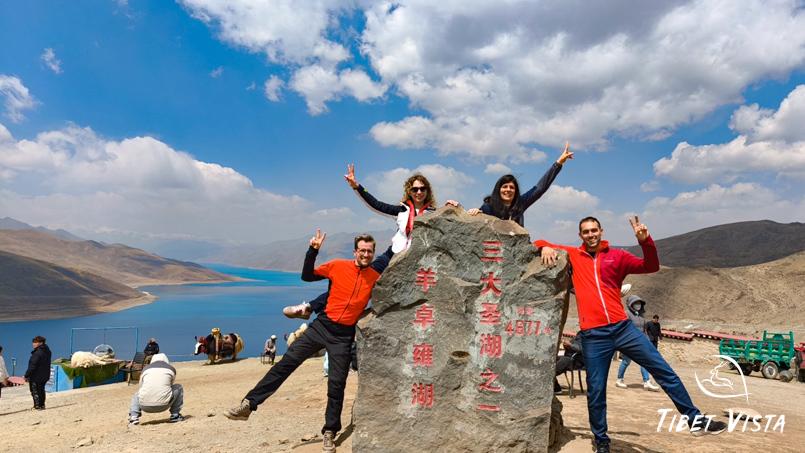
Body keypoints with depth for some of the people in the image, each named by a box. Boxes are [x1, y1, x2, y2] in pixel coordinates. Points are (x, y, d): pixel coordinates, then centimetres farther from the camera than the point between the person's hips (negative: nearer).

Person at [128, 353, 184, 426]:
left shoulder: (145, 369, 21)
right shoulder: (171, 368, 17)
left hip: (145, 406, 3)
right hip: (163, 405, -2)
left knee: (137, 394, 36)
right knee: (178, 387, 25)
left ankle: (134, 417, 15)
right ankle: (175, 415, 19)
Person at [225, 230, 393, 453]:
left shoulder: (375, 275, -1)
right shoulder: (338, 266, -2)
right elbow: (307, 275, 3)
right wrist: (313, 251, -9)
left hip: (344, 336, 0)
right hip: (322, 325, 0)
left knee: (337, 384, 1)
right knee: (286, 362, -4)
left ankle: (330, 433, 18)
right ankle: (249, 404, 3)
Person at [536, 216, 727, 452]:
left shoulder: (616, 255, 8)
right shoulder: (573, 256, 7)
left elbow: (651, 267, 0)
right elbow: (540, 244, 14)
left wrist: (645, 241, -15)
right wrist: (545, 247, -9)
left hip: (622, 327, 1)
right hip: (593, 336, -1)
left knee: (663, 370, 5)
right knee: (596, 392, 6)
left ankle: (695, 419, 20)